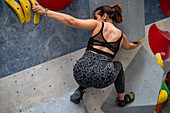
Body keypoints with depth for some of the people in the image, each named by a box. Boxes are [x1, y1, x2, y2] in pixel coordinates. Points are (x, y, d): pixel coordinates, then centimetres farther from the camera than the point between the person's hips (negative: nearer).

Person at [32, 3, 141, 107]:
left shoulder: (98, 25, 8)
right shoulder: (121, 35, 18)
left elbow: (71, 21, -2)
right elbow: (129, 46, 42)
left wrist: (45, 11, 2)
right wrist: (137, 44, 67)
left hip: (81, 74, -1)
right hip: (103, 78, 1)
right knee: (118, 66, 35)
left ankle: (80, 90, 19)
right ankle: (122, 99, 44)